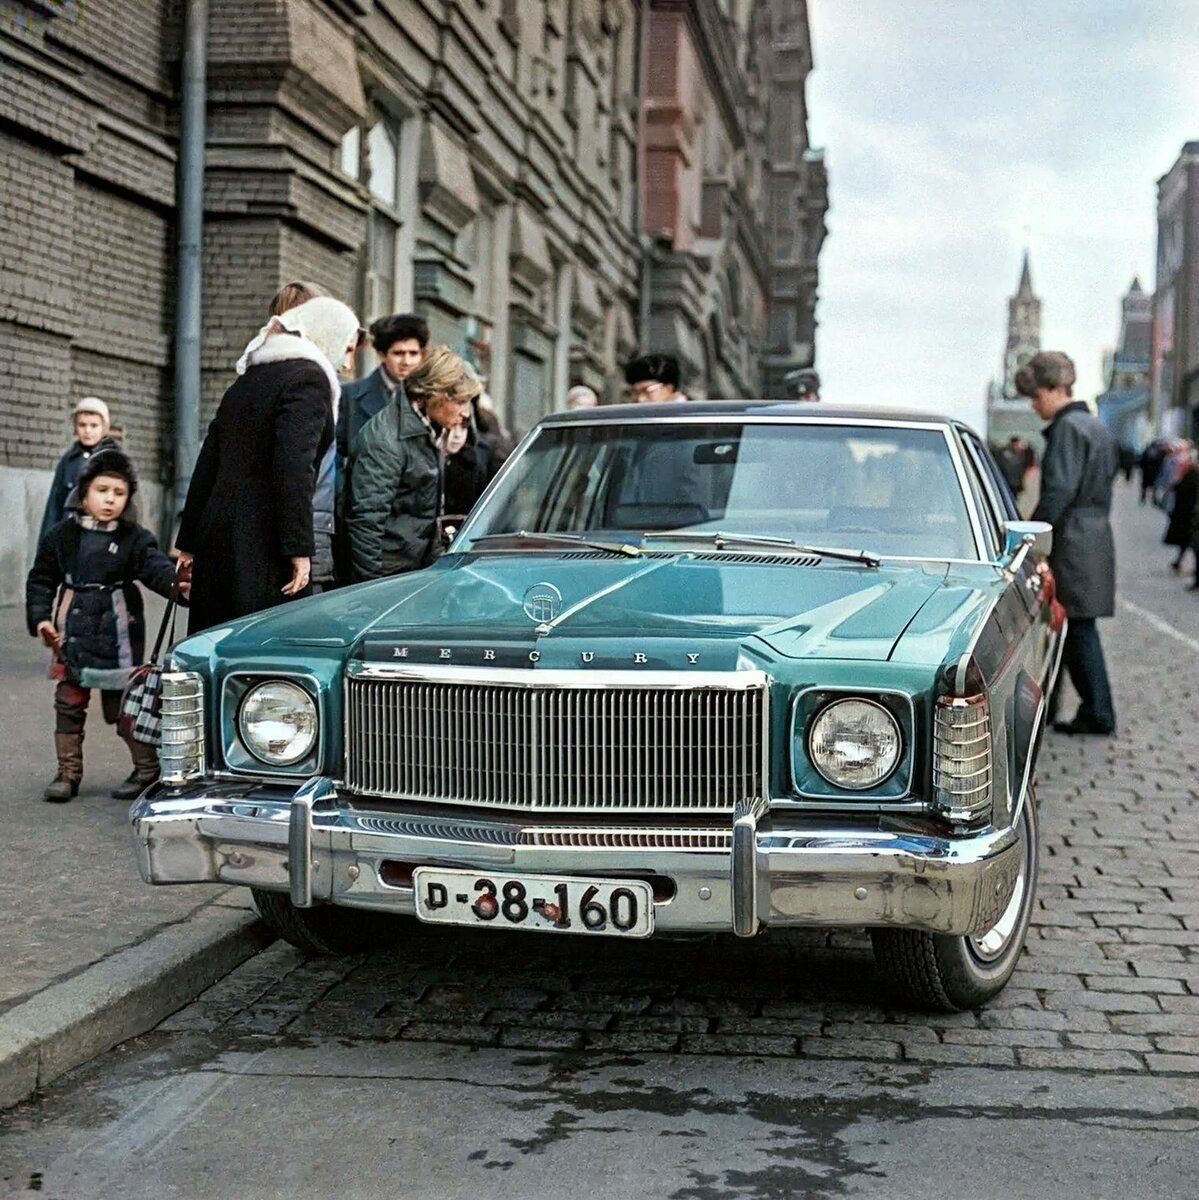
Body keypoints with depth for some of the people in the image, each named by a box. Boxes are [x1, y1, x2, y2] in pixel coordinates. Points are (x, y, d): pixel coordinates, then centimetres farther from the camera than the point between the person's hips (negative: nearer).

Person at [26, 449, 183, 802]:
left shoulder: (135, 539, -3)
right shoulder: (62, 535, 3)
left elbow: (154, 567, -19)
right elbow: (41, 579, 10)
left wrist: (174, 583, -40)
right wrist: (40, 617, -2)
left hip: (118, 638, -3)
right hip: (73, 638, 3)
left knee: (126, 704, 2)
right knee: (69, 704, 9)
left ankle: (148, 769, 15)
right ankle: (68, 773, 20)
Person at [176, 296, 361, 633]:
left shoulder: (250, 377, 20)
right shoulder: (309, 378, -5)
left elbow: (207, 464, 20)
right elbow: (294, 468, -17)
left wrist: (189, 542, 22)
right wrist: (299, 549, -19)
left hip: (216, 532, 9)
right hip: (261, 549, -9)